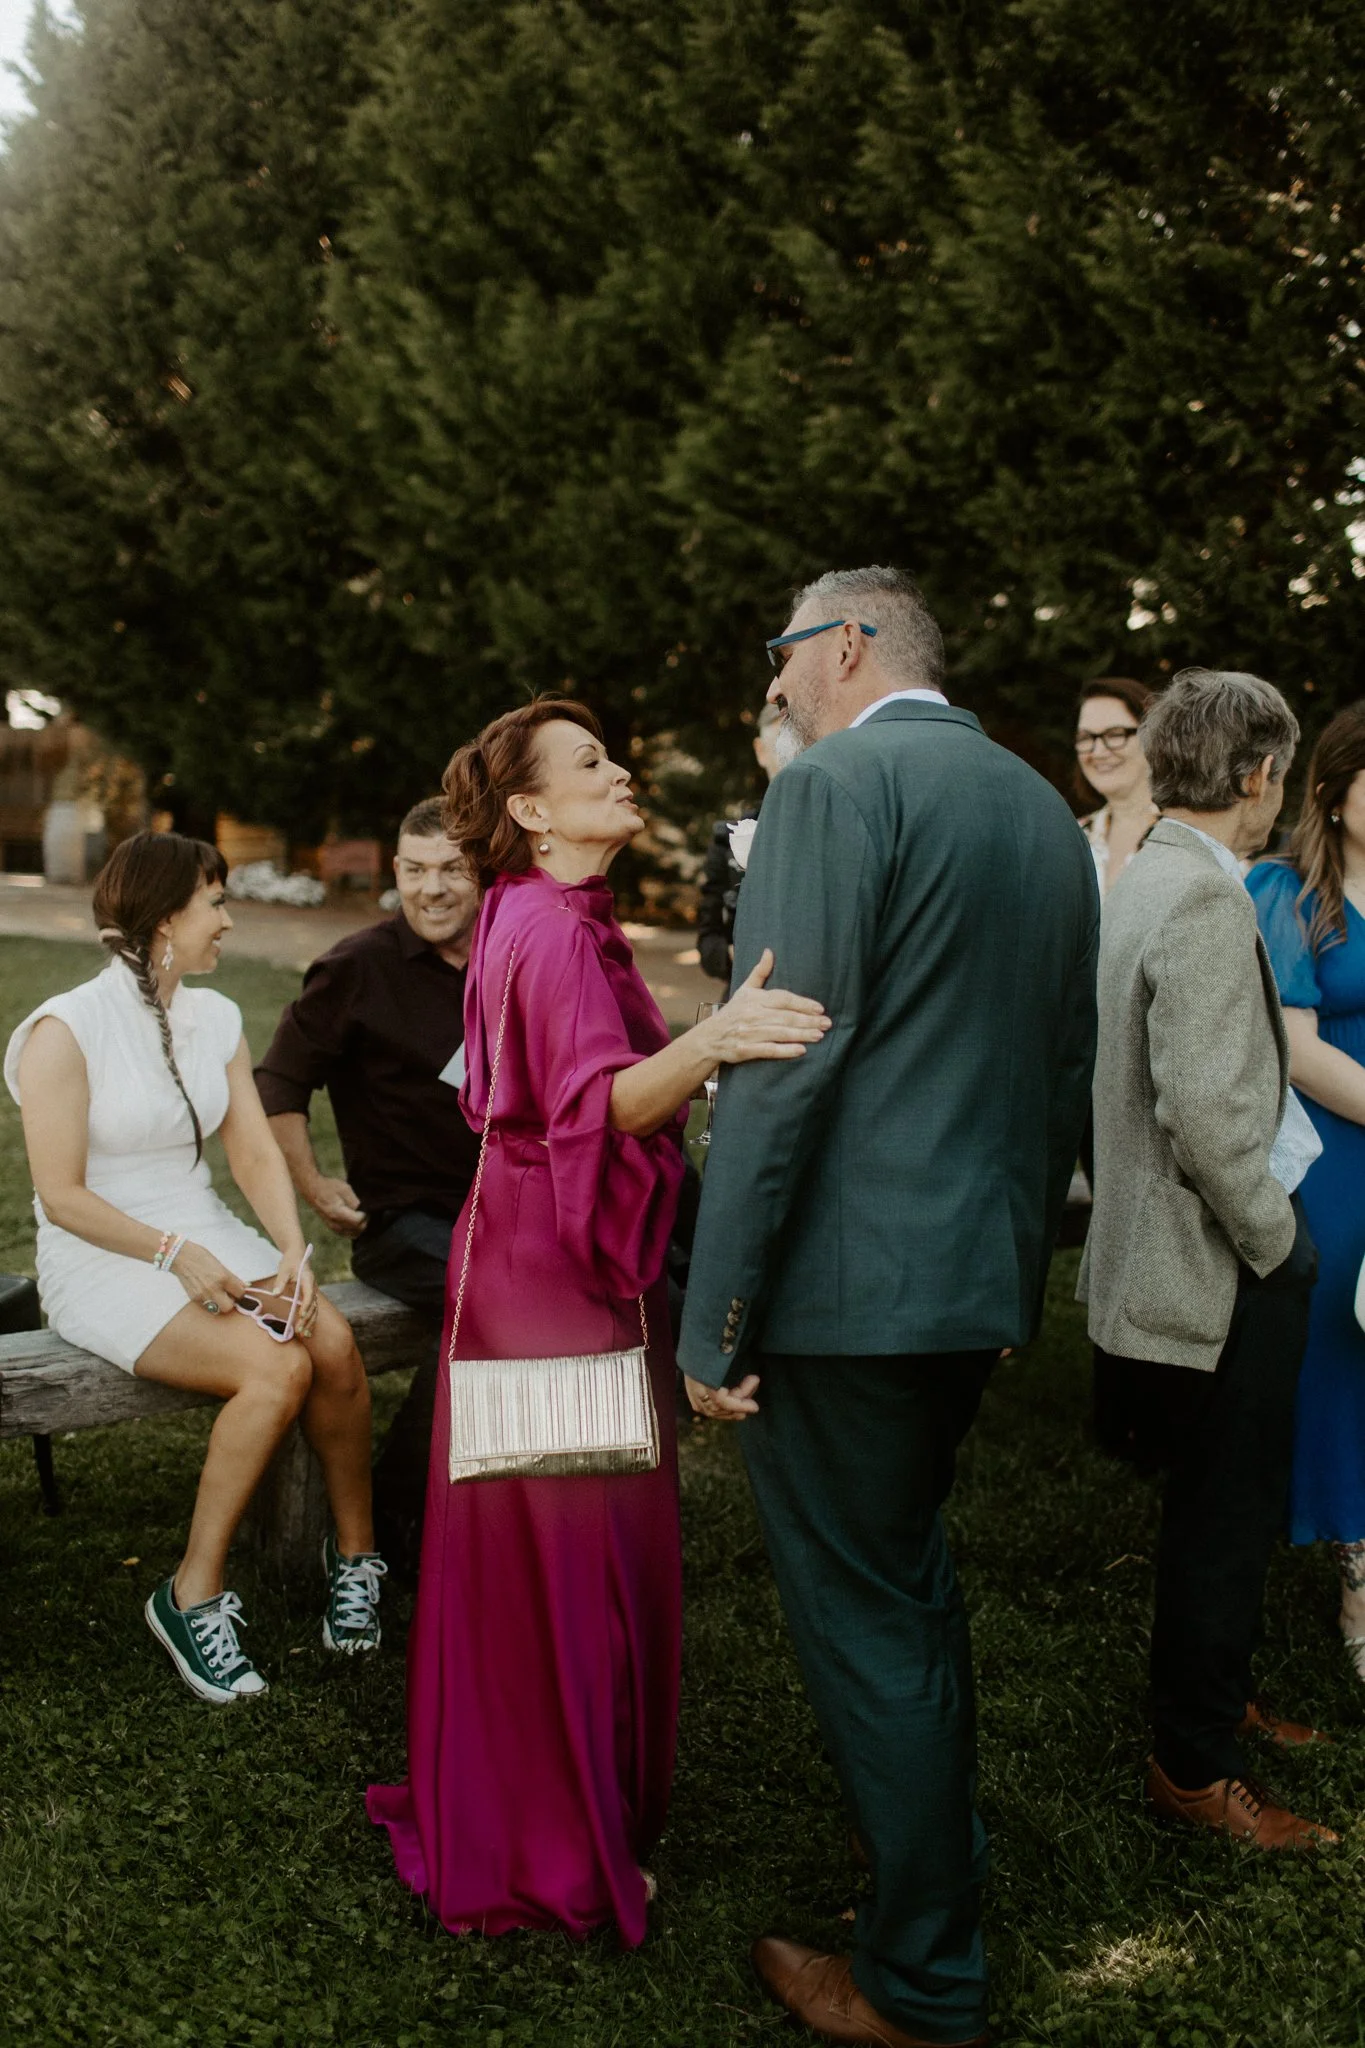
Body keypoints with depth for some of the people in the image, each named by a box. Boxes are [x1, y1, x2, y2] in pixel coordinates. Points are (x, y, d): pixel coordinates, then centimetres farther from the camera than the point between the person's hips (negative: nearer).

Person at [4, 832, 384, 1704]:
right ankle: (194, 1597, -13)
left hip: (207, 1236, 6)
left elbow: (256, 1151, 4)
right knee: (278, 1367, -28)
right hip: (105, 1263, -6)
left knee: (335, 1344, -22)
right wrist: (174, 1255, -21)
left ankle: (356, 1551, -2)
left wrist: (292, 1253, -13)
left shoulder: (216, 1018, 9)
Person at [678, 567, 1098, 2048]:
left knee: (862, 1614, 4)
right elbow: (1068, 1067, 16)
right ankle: (941, 1854, 44)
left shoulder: (836, 784, -13)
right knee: (912, 1573, 26)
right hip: (984, 1276, 9)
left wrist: (716, 1316, -17)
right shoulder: (1046, 813, 12)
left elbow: (784, 1063, -20)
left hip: (845, 1284, -8)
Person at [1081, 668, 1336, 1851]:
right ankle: (1195, 1768, 20)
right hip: (1214, 1276, -10)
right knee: (1225, 1521, 5)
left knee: (1219, 1514, 24)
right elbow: (1207, 1112, -29)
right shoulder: (1206, 898, -23)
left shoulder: (1147, 880, 9)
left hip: (1169, 1255, 10)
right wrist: (1276, 1244, -16)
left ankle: (1219, 1697, 42)